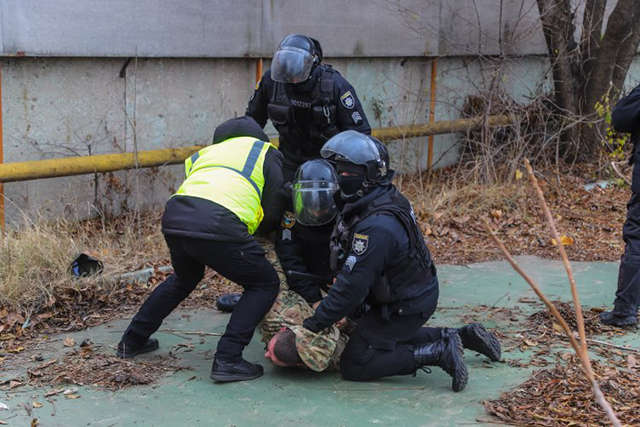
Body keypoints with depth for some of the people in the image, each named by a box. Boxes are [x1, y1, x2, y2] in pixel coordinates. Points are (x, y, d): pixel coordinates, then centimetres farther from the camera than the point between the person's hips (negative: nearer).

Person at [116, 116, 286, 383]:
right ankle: (227, 360, 2)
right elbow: (273, 214, 13)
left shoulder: (205, 153, 38)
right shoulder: (265, 153, 22)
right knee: (264, 284, 13)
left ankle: (132, 341, 44)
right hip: (218, 225, -6)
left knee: (185, 278, 36)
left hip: (173, 219, 6)